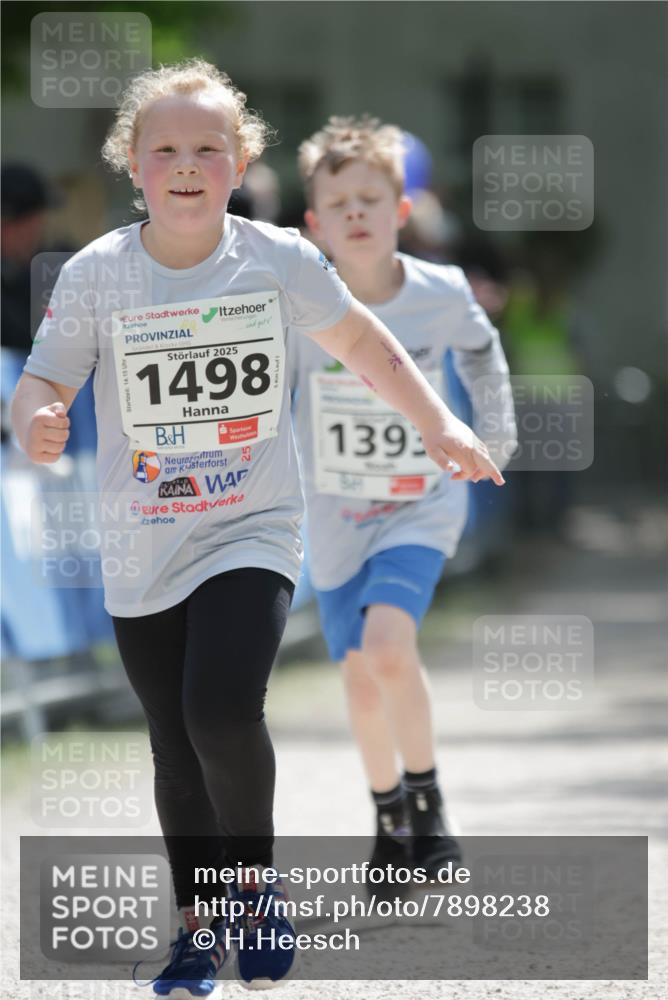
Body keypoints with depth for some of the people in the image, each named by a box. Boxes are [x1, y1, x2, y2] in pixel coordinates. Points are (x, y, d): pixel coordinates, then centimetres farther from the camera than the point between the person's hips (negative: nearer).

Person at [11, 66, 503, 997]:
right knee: (176, 746, 12)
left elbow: (356, 337, 10)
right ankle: (198, 924, 32)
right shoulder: (95, 273, -9)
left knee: (223, 710, -23)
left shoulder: (277, 259, -7)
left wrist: (440, 424, 7)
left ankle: (259, 881, 1)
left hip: (252, 533, -2)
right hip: (142, 552, 2)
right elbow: (44, 380, -7)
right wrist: (37, 423, -31)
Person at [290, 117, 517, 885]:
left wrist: (497, 431, 11)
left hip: (422, 507, -1)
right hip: (336, 519, 2)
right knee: (361, 678, 7)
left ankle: (426, 799, -3)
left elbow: (481, 349, 13)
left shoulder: (442, 295, -10)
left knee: (388, 645, -24)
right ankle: (391, 823, 31)